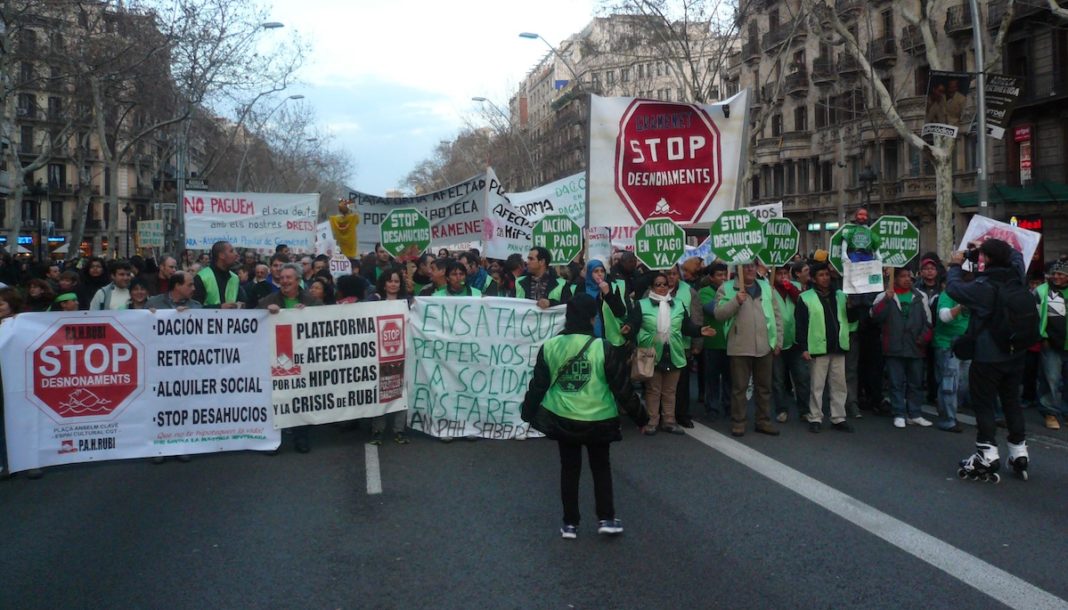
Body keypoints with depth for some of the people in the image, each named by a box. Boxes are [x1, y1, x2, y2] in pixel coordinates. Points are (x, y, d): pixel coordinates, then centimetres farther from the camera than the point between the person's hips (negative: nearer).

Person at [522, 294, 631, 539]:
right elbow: (619, 384, -8)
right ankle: (606, 519, 15)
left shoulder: (549, 346, -5)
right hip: (597, 418, -2)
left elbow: (538, 384, 2)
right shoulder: (604, 348, -14)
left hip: (562, 418, 2)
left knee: (569, 468, 13)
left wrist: (528, 411, 12)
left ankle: (570, 523, 18)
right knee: (601, 467, 16)